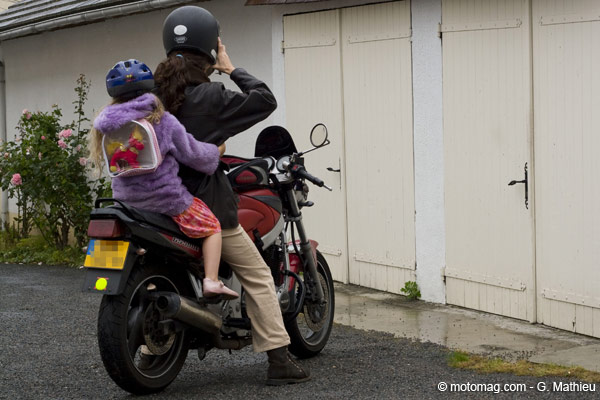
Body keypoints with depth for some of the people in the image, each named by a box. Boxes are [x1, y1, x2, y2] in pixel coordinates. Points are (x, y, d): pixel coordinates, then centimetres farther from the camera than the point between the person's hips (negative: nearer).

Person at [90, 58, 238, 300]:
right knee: (211, 225, 10)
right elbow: (192, 154, -8)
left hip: (125, 198, 6)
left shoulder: (107, 126, 4)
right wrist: (216, 152, 12)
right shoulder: (162, 120, -12)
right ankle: (211, 280, -4)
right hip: (166, 198, -6)